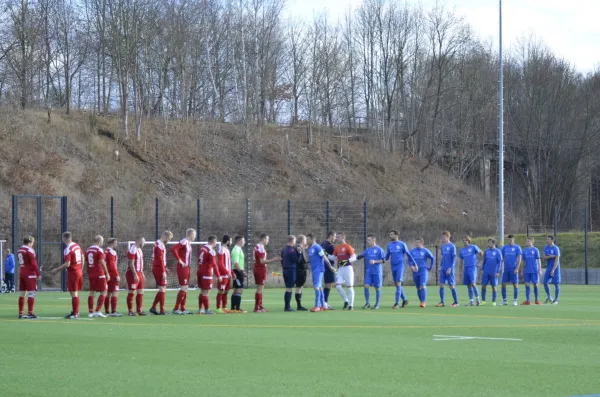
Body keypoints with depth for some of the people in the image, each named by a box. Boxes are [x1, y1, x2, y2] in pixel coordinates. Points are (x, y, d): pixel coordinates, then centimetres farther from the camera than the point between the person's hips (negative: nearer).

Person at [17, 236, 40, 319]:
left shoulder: (19, 251, 13)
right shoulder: (29, 250, -11)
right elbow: (34, 263, -15)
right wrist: (38, 274, -11)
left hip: (21, 274, 8)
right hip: (30, 274, -8)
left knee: (22, 293, 10)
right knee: (31, 293, -7)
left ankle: (20, 313, 12)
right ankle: (30, 313, -12)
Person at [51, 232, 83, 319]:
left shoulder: (68, 249, -17)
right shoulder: (77, 245, 8)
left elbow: (67, 264, -21)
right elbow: (82, 258, 15)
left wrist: (57, 270, -12)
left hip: (72, 272, -8)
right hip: (79, 271, 8)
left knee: (73, 293, -5)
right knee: (76, 293, 14)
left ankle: (75, 314, -4)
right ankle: (75, 312, 20)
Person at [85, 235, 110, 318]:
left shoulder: (88, 250, 11)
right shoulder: (99, 250, -11)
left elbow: (85, 262, 15)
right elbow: (102, 262, -15)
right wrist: (107, 273, -10)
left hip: (91, 274, 7)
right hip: (99, 274, -7)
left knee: (92, 292, 12)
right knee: (104, 292, -1)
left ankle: (90, 312, 10)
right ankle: (98, 311, -12)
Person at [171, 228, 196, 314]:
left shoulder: (188, 243, 14)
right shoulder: (184, 242, -15)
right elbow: (173, 249, -26)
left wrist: (188, 263, 13)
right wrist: (179, 260, -22)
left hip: (186, 267, 10)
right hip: (182, 268, -10)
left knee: (185, 288, 11)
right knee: (184, 288, -10)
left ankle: (182, 308, 15)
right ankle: (176, 309, -8)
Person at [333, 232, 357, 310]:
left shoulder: (347, 247, -7)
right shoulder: (337, 247, 13)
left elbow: (354, 258, -13)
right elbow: (334, 257, 21)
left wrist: (347, 261, -29)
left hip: (347, 268, -6)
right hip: (340, 268, 6)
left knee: (349, 287, -1)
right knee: (338, 286, -6)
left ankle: (351, 305, 5)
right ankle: (346, 301, 10)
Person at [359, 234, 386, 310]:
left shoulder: (379, 249, -6)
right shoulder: (367, 250, 11)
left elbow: (383, 261, -8)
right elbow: (360, 256, 10)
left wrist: (375, 261, -20)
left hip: (377, 272, -4)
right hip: (369, 272, 4)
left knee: (377, 288, 2)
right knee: (366, 286, -6)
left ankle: (377, 304, 11)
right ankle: (367, 303, 4)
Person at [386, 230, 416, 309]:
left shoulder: (402, 244, -4)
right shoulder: (389, 245, 10)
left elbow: (408, 254, 1)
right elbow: (387, 255, 20)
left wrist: (414, 264, 3)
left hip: (400, 266, -6)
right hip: (393, 267, 6)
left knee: (398, 284, -14)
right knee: (397, 284, 10)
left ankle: (397, 303, -16)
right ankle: (404, 300, 26)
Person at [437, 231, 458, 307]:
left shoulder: (452, 246, -9)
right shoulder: (443, 246, 12)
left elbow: (454, 258, -11)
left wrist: (450, 268, -16)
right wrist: (441, 266, 12)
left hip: (449, 269, -7)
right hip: (443, 269, 7)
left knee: (451, 285, -2)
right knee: (441, 284, 1)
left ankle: (456, 302, 9)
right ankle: (442, 302, 3)